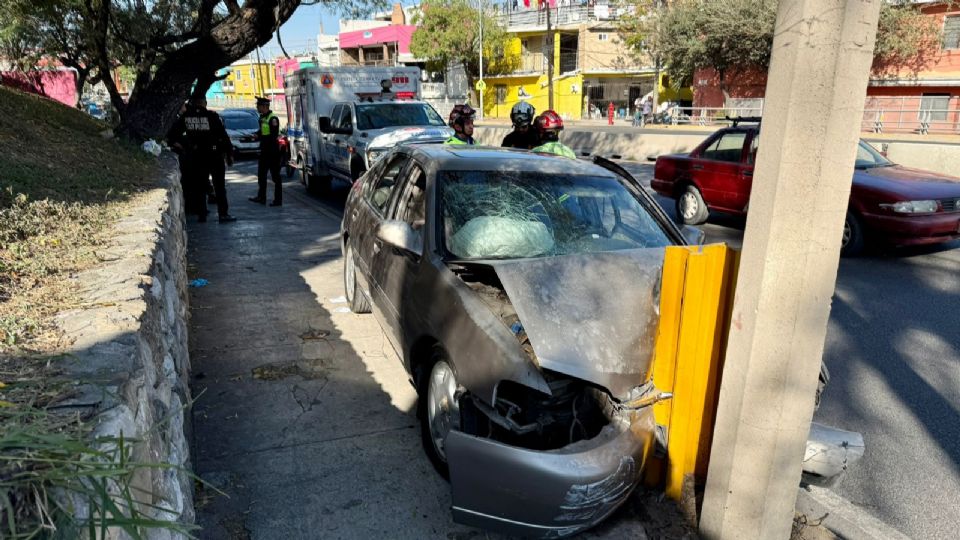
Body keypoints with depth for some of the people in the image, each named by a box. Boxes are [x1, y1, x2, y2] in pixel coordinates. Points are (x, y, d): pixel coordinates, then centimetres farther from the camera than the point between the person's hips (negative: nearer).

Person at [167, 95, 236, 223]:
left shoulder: (185, 117, 0)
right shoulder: (212, 116, -10)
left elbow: (171, 135, 4)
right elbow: (223, 136, -10)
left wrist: (176, 144, 18)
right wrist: (230, 153, -4)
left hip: (196, 157, 3)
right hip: (214, 155, -3)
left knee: (199, 186, 11)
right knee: (219, 186, 3)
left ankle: (201, 214, 12)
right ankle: (223, 214, -1)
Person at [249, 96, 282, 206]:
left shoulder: (273, 119, -16)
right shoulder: (262, 117, 12)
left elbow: (274, 136, -21)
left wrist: (259, 137, -18)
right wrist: (256, 135, 1)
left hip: (272, 150, -10)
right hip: (264, 150, 10)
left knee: (275, 176, -3)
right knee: (261, 174, 16)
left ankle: (278, 200, 2)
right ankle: (261, 197, 26)